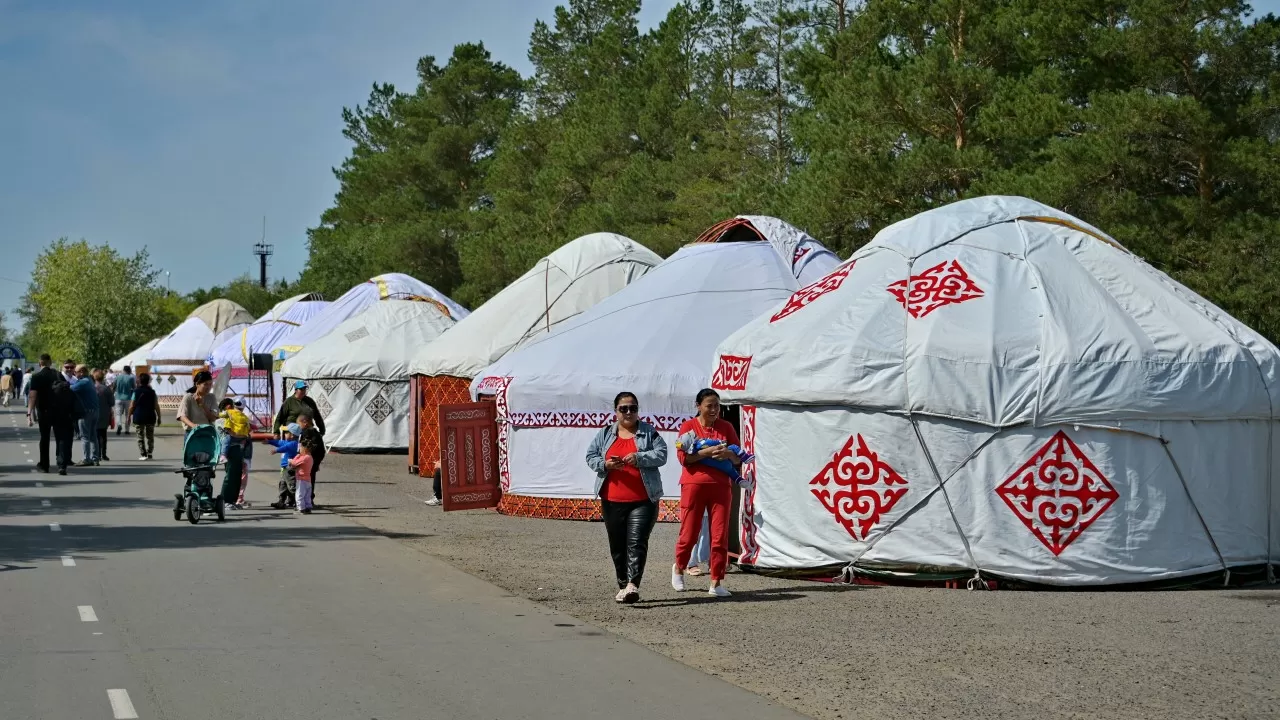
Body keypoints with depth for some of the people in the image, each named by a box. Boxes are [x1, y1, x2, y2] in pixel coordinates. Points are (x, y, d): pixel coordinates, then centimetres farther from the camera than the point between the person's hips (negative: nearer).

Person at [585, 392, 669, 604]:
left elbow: (661, 455, -5)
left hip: (643, 501, -3)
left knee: (636, 542, -14)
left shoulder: (649, 433, 4)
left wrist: (639, 458, -21)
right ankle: (623, 585, 19)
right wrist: (605, 464, -13)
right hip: (612, 501, 3)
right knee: (617, 545, 9)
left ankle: (632, 584, -24)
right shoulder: (605, 434, 11)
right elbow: (590, 456, 9)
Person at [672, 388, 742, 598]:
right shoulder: (688, 426, 1)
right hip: (694, 486, -2)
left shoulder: (726, 427, 8)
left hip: (720, 487, 2)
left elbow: (739, 459, 8)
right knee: (689, 534, 5)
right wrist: (708, 451, -22)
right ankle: (679, 568, 33)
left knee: (720, 536, -3)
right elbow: (683, 457, -10)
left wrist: (729, 454, -15)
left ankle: (716, 583, 2)